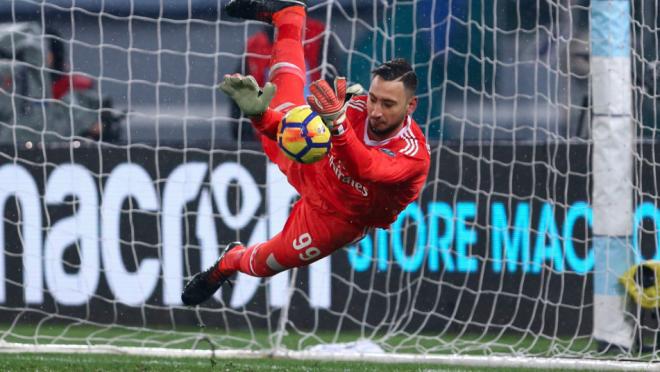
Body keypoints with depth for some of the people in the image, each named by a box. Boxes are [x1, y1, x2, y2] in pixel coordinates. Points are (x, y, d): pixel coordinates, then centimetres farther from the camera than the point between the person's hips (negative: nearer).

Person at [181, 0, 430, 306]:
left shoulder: (414, 155, -40)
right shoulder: (359, 108, -29)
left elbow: (364, 169, -59)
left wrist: (337, 123, -78)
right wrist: (260, 114, -55)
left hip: (337, 218, -3)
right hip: (313, 169, 3)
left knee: (261, 264, 12)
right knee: (285, 96, 17)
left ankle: (229, 263, 49)